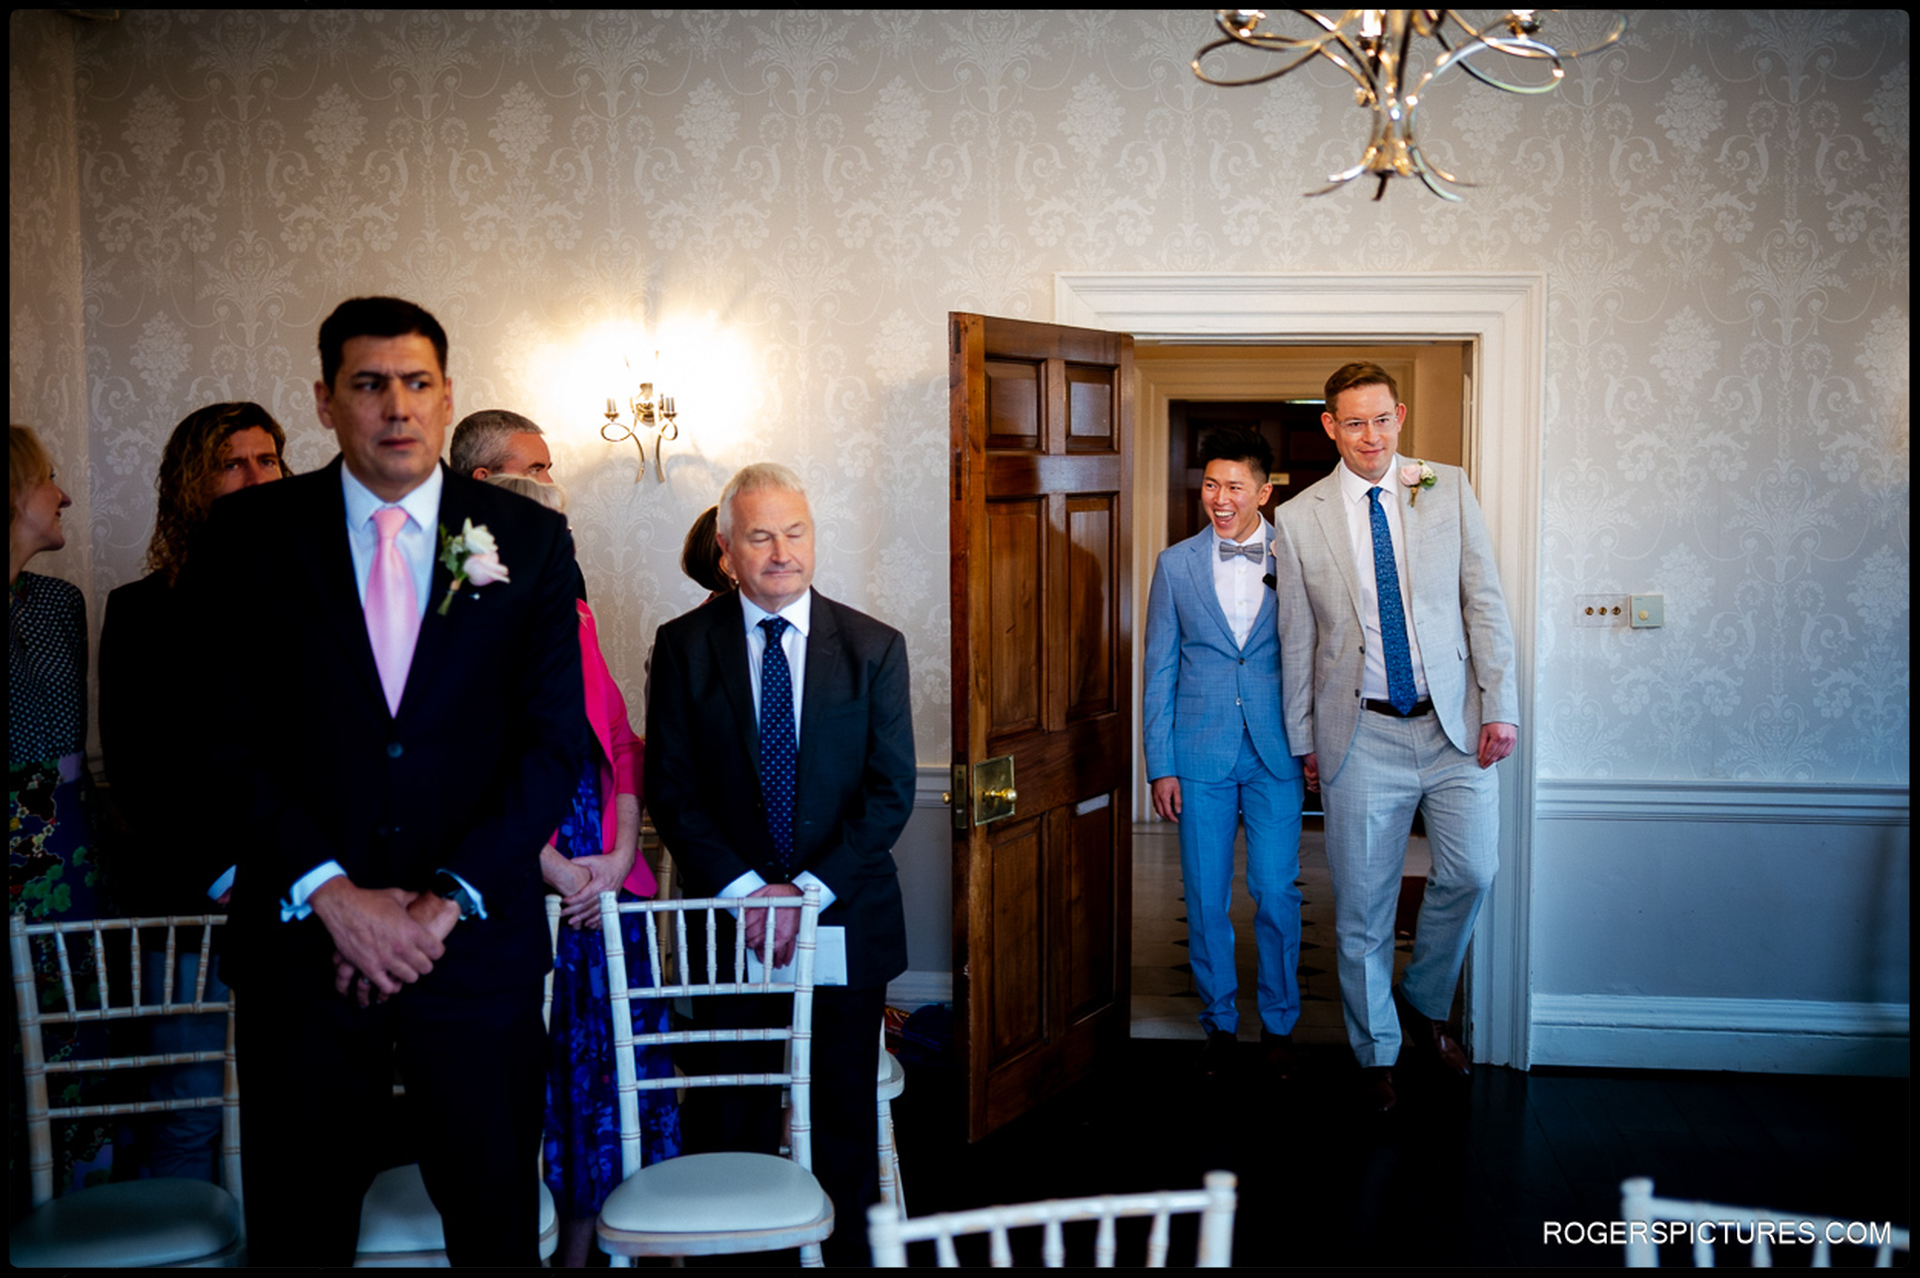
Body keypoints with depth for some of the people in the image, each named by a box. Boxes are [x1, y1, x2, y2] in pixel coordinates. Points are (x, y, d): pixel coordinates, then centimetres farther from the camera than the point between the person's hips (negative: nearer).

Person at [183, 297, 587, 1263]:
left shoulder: (529, 541, 4)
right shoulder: (246, 536, 3)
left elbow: (554, 739, -2)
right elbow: (222, 739, -3)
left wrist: (446, 900, -11)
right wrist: (333, 894, -13)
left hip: (477, 940, 0)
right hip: (302, 943, 0)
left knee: (496, 1227, 9)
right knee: (298, 1230, 11)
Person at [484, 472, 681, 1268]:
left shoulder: (575, 618, 12)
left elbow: (621, 747, 11)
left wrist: (619, 858, -2)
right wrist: (557, 869, -13)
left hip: (604, 883, 5)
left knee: (612, 1062, 7)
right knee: (531, 1073, 1)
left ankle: (581, 1244, 20)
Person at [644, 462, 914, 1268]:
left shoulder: (874, 648, 2)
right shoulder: (684, 647, 2)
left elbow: (891, 791, -2)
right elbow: (671, 790, -1)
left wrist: (810, 889, -11)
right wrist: (744, 890, -12)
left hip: (844, 922, 0)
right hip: (729, 925, 0)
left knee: (846, 1124, 8)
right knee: (737, 1126, 5)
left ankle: (851, 1253, 20)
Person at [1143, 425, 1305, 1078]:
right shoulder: (1175, 565, 3)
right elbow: (1160, 671, 5)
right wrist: (1160, 766, 1)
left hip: (1275, 753, -1)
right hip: (1200, 754, 1)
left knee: (1277, 893, 2)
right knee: (1205, 898, 7)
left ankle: (1278, 1023, 20)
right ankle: (1219, 1021, 23)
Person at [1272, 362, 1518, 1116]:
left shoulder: (1448, 491, 3)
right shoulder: (1300, 518, 1)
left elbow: (1484, 601, 3)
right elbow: (1296, 639, 5)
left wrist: (1500, 705, -3)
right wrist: (1304, 741, 6)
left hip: (1453, 722, 1)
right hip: (1362, 734, -1)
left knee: (1471, 872, -4)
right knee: (1362, 902, 4)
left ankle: (1425, 1003, 24)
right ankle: (1376, 1051, 22)